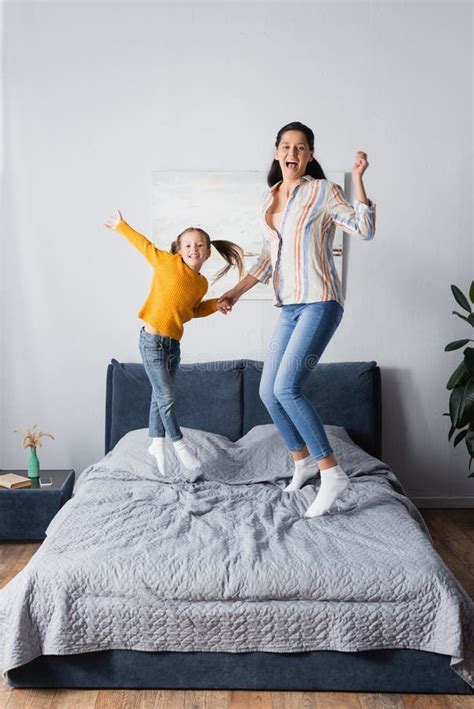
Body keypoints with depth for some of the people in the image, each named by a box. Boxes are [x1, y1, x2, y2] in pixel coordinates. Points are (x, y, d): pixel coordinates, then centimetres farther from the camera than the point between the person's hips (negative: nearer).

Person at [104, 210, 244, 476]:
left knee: (161, 395, 14)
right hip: (153, 341, -5)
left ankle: (157, 444, 27)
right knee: (166, 396, 0)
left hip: (174, 343, 5)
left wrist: (215, 304, 7)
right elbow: (145, 245, 5)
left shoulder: (202, 283, 6)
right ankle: (179, 443, 15)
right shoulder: (168, 262, -8)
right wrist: (121, 225, 13)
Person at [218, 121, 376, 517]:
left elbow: (365, 230, -11)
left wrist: (358, 178, -15)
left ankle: (332, 472, -7)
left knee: (286, 388, -19)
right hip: (290, 306, 7)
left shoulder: (323, 191, -2)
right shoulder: (269, 199, 16)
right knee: (268, 391, 6)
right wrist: (237, 292, 15)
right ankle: (303, 462, 26)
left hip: (320, 302, -7)